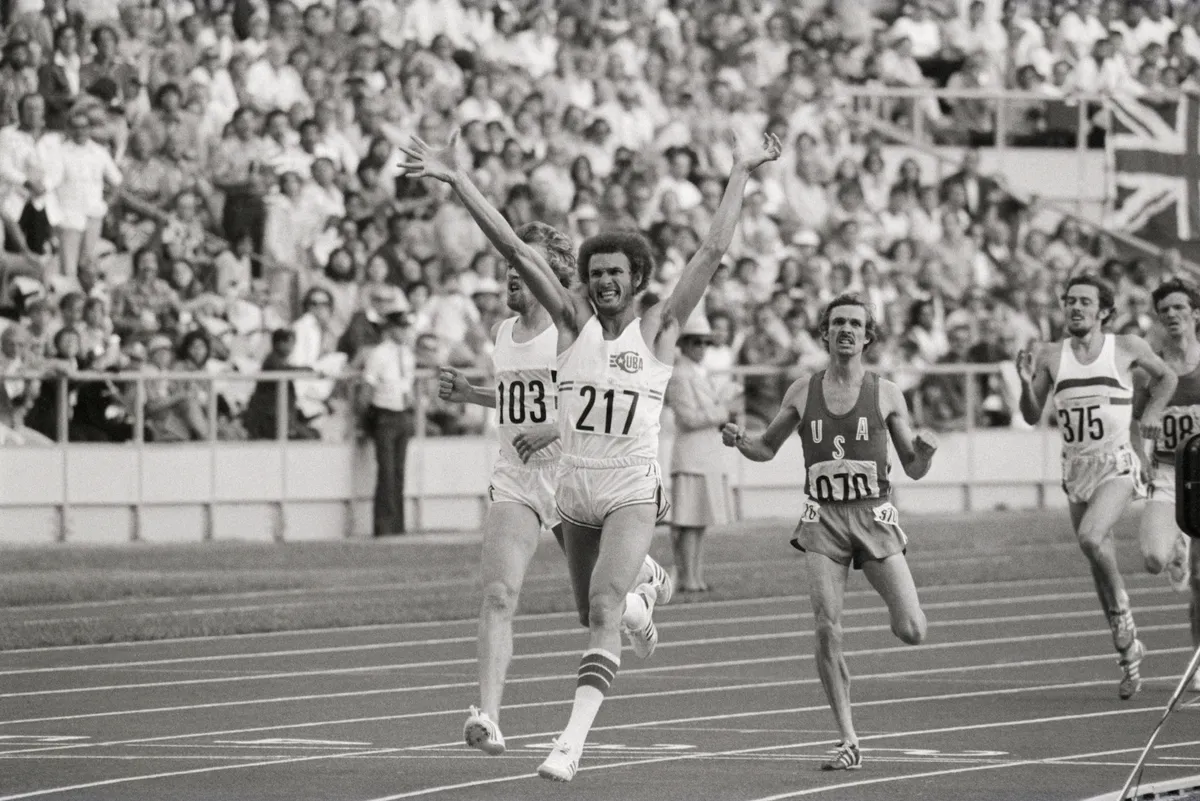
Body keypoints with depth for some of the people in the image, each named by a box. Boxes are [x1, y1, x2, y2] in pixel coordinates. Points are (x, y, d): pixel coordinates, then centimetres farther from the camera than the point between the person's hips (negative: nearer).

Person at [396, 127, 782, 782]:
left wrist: (741, 175, -9)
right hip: (574, 487, 4)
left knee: (603, 612, -21)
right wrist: (455, 179, -8)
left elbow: (713, 251, -8)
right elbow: (513, 249, -5)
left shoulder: (658, 329, -6)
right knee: (599, 612, 19)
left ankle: (572, 741, -26)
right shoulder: (573, 323, 0)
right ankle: (640, 602, 56)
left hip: (633, 491, -4)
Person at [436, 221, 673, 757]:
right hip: (513, 481, 4)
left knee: (596, 605, 11)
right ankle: (487, 718, -23)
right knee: (498, 595, -16)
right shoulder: (503, 333, 11)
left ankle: (648, 579, 48)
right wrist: (469, 394, 12)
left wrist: (557, 427, -22)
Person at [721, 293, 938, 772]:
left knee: (911, 633, -11)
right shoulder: (802, 393, 7)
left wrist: (923, 452, -16)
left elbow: (913, 469, 7)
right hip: (823, 519, 1)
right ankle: (848, 742, -3)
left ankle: (900, 610, 28)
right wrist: (739, 440, -3)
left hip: (874, 516, -1)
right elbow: (768, 448, 19)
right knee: (827, 628, -12)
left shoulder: (885, 394, 3)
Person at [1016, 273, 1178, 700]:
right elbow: (1032, 416, 5)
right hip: (1076, 468, 4)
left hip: (1116, 463, -4)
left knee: (1091, 537, -28)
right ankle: (1128, 653, 21)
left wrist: (1152, 411, 1)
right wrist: (1027, 383, -12)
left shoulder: (1127, 347, -2)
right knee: (1099, 555, 8)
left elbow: (1166, 377, 15)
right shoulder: (1051, 355, 2)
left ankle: (1121, 608, -3)